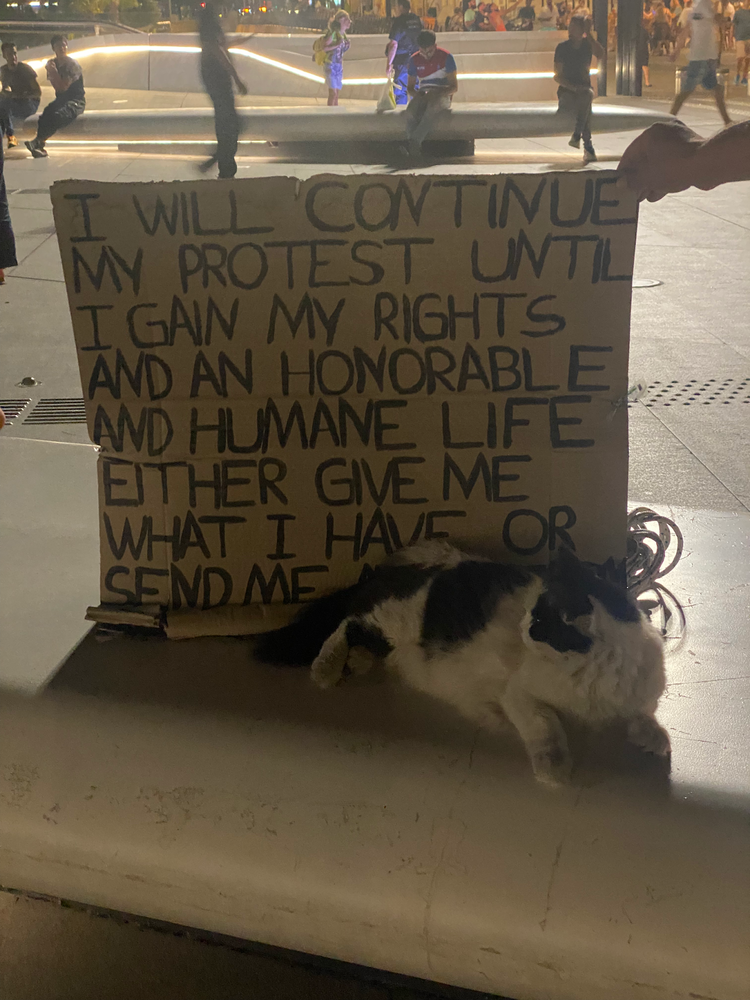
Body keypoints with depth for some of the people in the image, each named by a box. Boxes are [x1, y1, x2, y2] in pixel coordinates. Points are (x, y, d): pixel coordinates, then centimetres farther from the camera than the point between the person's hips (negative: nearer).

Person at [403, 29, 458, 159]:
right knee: (410, 112, -33)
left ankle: (415, 141, -42)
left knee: (433, 106, -41)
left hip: (443, 95, -3)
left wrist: (437, 94, -20)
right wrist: (417, 94, -10)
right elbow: (410, 87, 14)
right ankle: (415, 147, -34)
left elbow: (454, 87, -3)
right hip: (423, 94, 3)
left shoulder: (446, 57, -3)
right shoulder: (415, 60, 7)